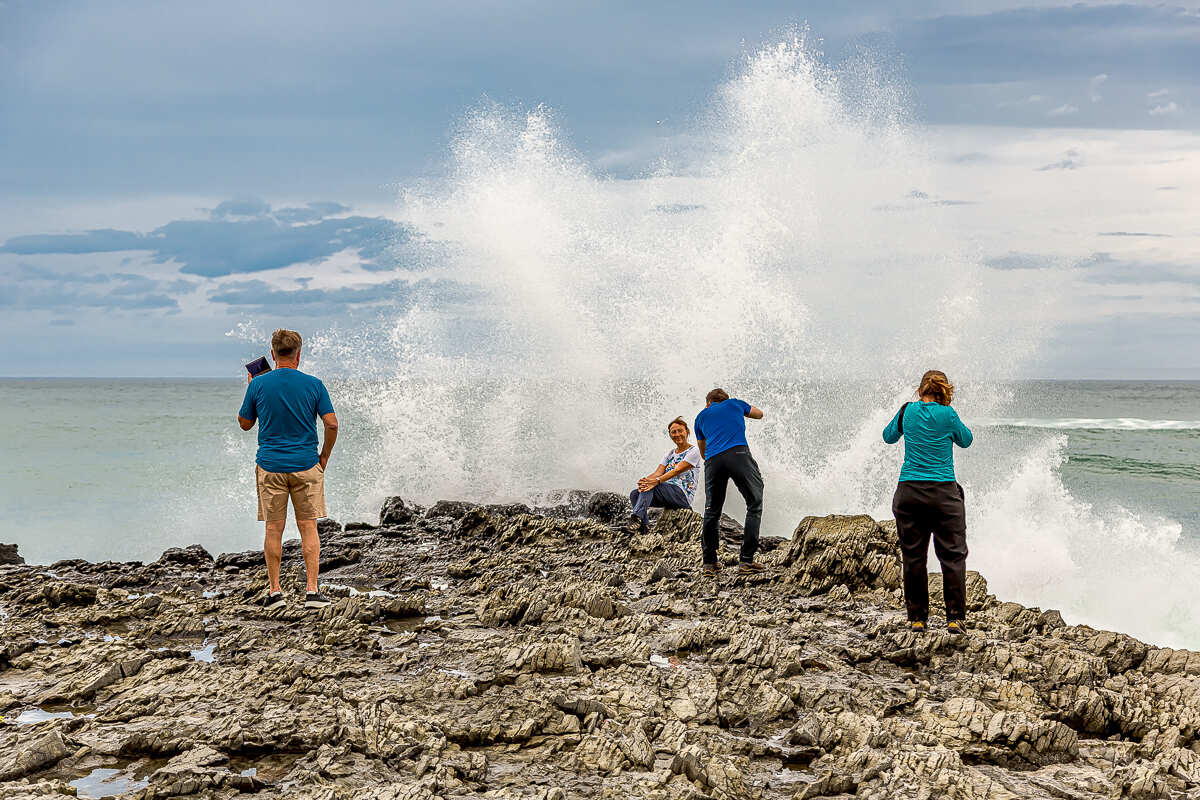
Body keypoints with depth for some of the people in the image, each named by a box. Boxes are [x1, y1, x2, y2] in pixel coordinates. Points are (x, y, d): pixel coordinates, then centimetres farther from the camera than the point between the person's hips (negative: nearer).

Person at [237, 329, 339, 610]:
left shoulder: (258, 384, -3)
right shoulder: (313, 385, -3)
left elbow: (245, 423, 7)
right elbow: (332, 424, -6)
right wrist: (324, 457, 8)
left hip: (270, 466, 0)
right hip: (306, 466, 0)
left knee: (274, 529, 6)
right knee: (308, 527, 4)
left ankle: (274, 591, 9)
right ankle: (312, 591, 0)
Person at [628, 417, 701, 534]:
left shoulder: (693, 451, -2)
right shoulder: (670, 453, 20)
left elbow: (677, 470, -17)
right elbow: (659, 472, 5)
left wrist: (657, 481, -31)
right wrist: (644, 480, -18)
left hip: (683, 495, -7)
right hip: (667, 494, 7)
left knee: (650, 486, -30)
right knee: (634, 494, -16)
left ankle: (638, 516, -46)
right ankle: (641, 528, -32)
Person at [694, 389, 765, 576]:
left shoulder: (701, 416, 28)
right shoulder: (735, 403, 26)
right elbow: (759, 414, 46)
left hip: (713, 461, 2)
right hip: (739, 454, -2)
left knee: (712, 511, 14)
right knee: (754, 504, 5)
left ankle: (709, 563, 14)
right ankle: (746, 561, -5)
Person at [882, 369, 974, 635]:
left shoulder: (907, 411, 2)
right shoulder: (948, 415, -5)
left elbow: (889, 436, 21)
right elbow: (966, 440, 14)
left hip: (908, 492, 3)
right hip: (943, 493, -3)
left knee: (913, 557, 8)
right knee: (953, 556, 4)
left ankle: (917, 617, 11)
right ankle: (955, 617, 0)